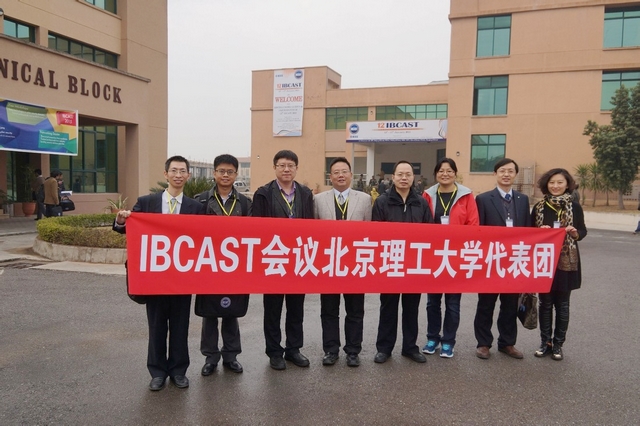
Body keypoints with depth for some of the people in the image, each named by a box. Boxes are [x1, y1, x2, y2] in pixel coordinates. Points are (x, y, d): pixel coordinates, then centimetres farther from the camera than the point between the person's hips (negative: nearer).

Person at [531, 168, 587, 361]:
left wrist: (575, 233, -16)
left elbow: (582, 230, 5)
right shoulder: (539, 206, 3)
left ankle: (558, 344, 19)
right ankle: (545, 342, 19)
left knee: (562, 304, 7)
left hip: (566, 261, -1)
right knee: (545, 303, 7)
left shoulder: (574, 206, 0)